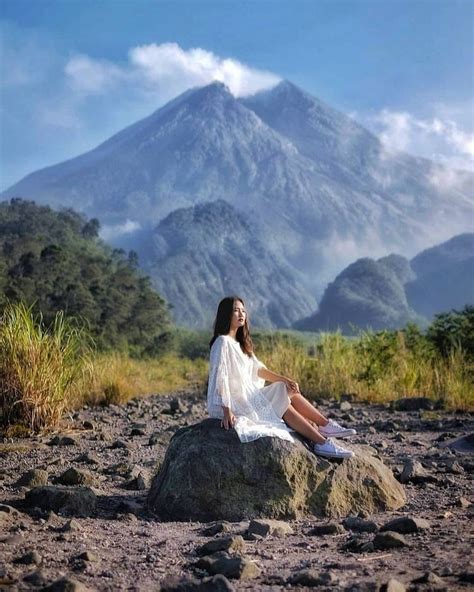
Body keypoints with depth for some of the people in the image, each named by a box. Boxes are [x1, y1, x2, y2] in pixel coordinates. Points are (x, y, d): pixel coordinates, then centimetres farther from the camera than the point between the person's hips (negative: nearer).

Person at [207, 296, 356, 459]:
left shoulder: (240, 343, 15)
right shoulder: (222, 342, -16)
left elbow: (258, 369, 15)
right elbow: (221, 378, -24)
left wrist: (284, 379, 1)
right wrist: (227, 411, -31)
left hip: (248, 396, 9)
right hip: (234, 402, -9)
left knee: (289, 391, -2)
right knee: (282, 405, -15)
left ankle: (326, 426, -7)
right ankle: (322, 443, -17)